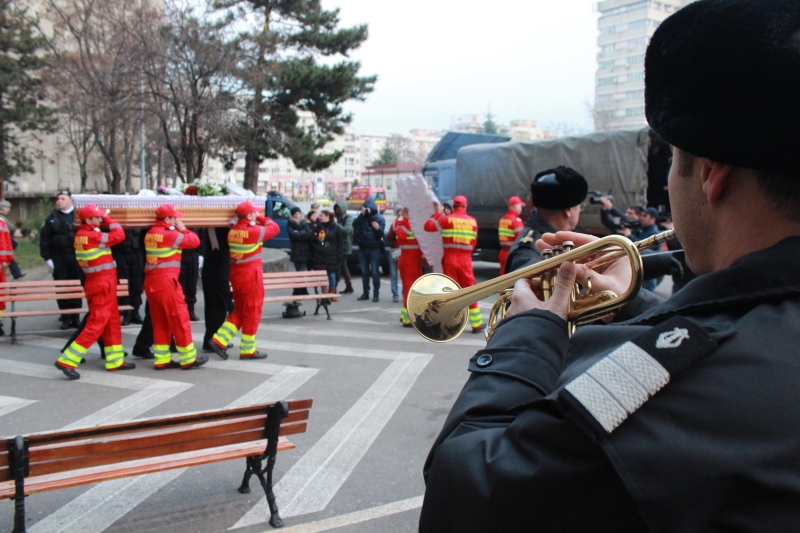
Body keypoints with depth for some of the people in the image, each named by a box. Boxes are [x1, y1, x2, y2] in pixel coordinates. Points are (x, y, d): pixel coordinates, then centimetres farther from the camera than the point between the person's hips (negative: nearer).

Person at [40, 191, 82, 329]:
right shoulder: (52, 218, 7)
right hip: (58, 259, 1)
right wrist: (47, 258, -2)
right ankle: (65, 318, 10)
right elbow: (44, 239, 5)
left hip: (76, 257, -1)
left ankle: (75, 317, 13)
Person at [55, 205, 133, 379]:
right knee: (96, 324, -7)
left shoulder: (81, 234, 8)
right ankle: (67, 361, -7)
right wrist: (107, 219, -4)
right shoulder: (93, 236, -18)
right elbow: (119, 235, -15)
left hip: (100, 283, 10)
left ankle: (115, 361, 22)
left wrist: (103, 220, 4)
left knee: (112, 322, 15)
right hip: (102, 285, -10)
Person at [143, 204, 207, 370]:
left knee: (159, 322, 12)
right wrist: (183, 229, 4)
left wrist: (176, 230, 11)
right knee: (180, 320, 0)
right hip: (166, 282, -9)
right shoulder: (169, 235, -13)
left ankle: (162, 359, 16)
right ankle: (189, 358, 6)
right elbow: (194, 240, -9)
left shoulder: (150, 234, 12)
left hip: (151, 282, 9)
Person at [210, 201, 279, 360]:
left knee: (240, 310, 18)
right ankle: (247, 350, 12)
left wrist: (256, 221, 10)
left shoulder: (232, 231, 4)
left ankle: (219, 339, 7)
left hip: (235, 274, 8)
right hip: (251, 275, -7)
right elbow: (275, 228, -4)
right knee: (252, 311, 4)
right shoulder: (254, 231, -17)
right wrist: (261, 218, 6)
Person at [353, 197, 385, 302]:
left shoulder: (379, 218, -4)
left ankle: (376, 294, 2)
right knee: (364, 272, 10)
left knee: (375, 272, -3)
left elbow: (381, 234, -7)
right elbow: (355, 224, -14)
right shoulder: (362, 217, 5)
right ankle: (365, 293, 17)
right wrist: (362, 214, -23)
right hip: (362, 248, 4)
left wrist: (378, 228, -29)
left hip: (374, 248, -4)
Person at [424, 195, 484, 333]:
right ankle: (477, 324, 13)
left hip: (449, 260, -1)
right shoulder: (473, 221, 4)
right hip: (466, 260, 1)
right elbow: (473, 242, 8)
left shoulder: (447, 219, -3)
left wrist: (437, 214, 11)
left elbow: (428, 226, -2)